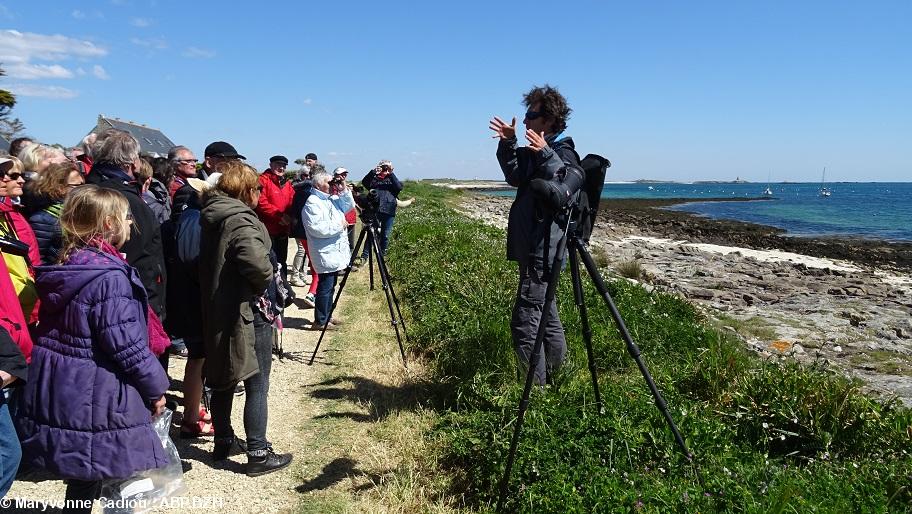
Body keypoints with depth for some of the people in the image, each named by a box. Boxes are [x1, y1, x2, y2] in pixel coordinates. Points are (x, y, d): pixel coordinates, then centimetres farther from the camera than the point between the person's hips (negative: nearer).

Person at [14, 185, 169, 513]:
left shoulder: (67, 268, 7)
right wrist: (155, 387, -8)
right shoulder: (110, 277, -21)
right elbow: (127, 345, -21)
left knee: (82, 477, 20)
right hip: (95, 395, -8)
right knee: (88, 481, 5)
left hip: (56, 387, 8)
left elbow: (58, 330, 16)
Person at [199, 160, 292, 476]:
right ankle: (258, 455, 10)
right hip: (248, 312, -9)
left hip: (217, 310, 9)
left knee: (222, 379, 19)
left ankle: (223, 442, 34)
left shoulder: (211, 217, 9)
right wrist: (266, 280, -16)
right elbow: (256, 261, -35)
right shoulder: (240, 219, -19)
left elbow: (209, 262, 15)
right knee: (257, 385, 2)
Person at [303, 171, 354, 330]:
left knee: (330, 286, 16)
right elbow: (317, 229, -25)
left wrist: (345, 191, 5)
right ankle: (320, 321, 3)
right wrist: (339, 225, -18)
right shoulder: (312, 203, -16)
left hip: (335, 251, 10)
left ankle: (326, 317, 27)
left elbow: (349, 206, 21)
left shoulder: (332, 199, 13)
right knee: (325, 287, -5)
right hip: (325, 253, -10)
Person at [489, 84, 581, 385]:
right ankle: (558, 375, 35)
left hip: (543, 250, -10)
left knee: (525, 320, -9)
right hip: (531, 246, 10)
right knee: (544, 313, 20)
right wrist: (508, 145, 12)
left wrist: (545, 156, -38)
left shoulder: (563, 154, -13)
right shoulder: (537, 153, 14)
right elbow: (516, 178, 23)